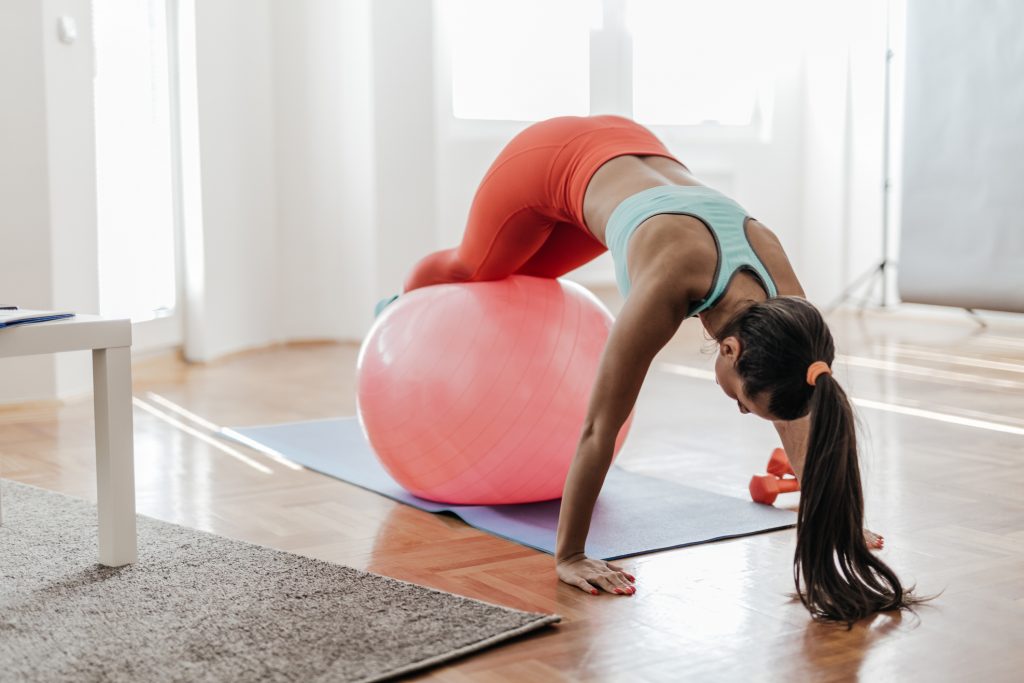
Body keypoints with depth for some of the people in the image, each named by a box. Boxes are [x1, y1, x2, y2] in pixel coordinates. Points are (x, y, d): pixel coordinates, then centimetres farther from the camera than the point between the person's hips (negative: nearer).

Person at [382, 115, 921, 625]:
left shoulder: (780, 296, -31)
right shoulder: (668, 288, -46)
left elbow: (797, 414, -15)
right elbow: (600, 425, -39)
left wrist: (827, 522, -5)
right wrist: (567, 555, -32)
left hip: (629, 151, 5)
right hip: (549, 160, -4)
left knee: (523, 278, 33)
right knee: (474, 272, 27)